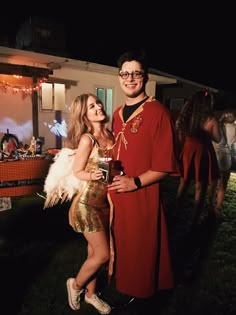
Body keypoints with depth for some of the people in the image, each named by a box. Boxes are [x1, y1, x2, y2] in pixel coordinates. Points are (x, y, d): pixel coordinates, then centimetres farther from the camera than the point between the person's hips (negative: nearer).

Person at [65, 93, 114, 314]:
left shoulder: (109, 135, 1)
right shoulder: (87, 139, -17)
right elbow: (77, 172, -12)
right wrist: (92, 176, -30)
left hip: (104, 201, 6)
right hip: (87, 202, -6)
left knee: (95, 252, 18)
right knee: (103, 254, 2)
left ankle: (90, 294, 39)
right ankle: (76, 284, 30)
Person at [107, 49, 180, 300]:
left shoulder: (158, 112, -12)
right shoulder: (117, 114, 11)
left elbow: (166, 164, -15)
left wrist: (136, 182, -21)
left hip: (143, 197, -6)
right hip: (115, 195, 7)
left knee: (141, 249, 11)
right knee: (120, 245, 20)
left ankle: (142, 294, 36)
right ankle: (122, 285, 44)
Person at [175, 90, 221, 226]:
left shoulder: (184, 118, -1)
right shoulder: (211, 120, -12)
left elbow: (180, 138, 7)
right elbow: (218, 139, 0)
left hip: (187, 152, 4)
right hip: (203, 154, -4)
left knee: (183, 184, 17)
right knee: (200, 188, 7)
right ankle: (195, 219, 15)